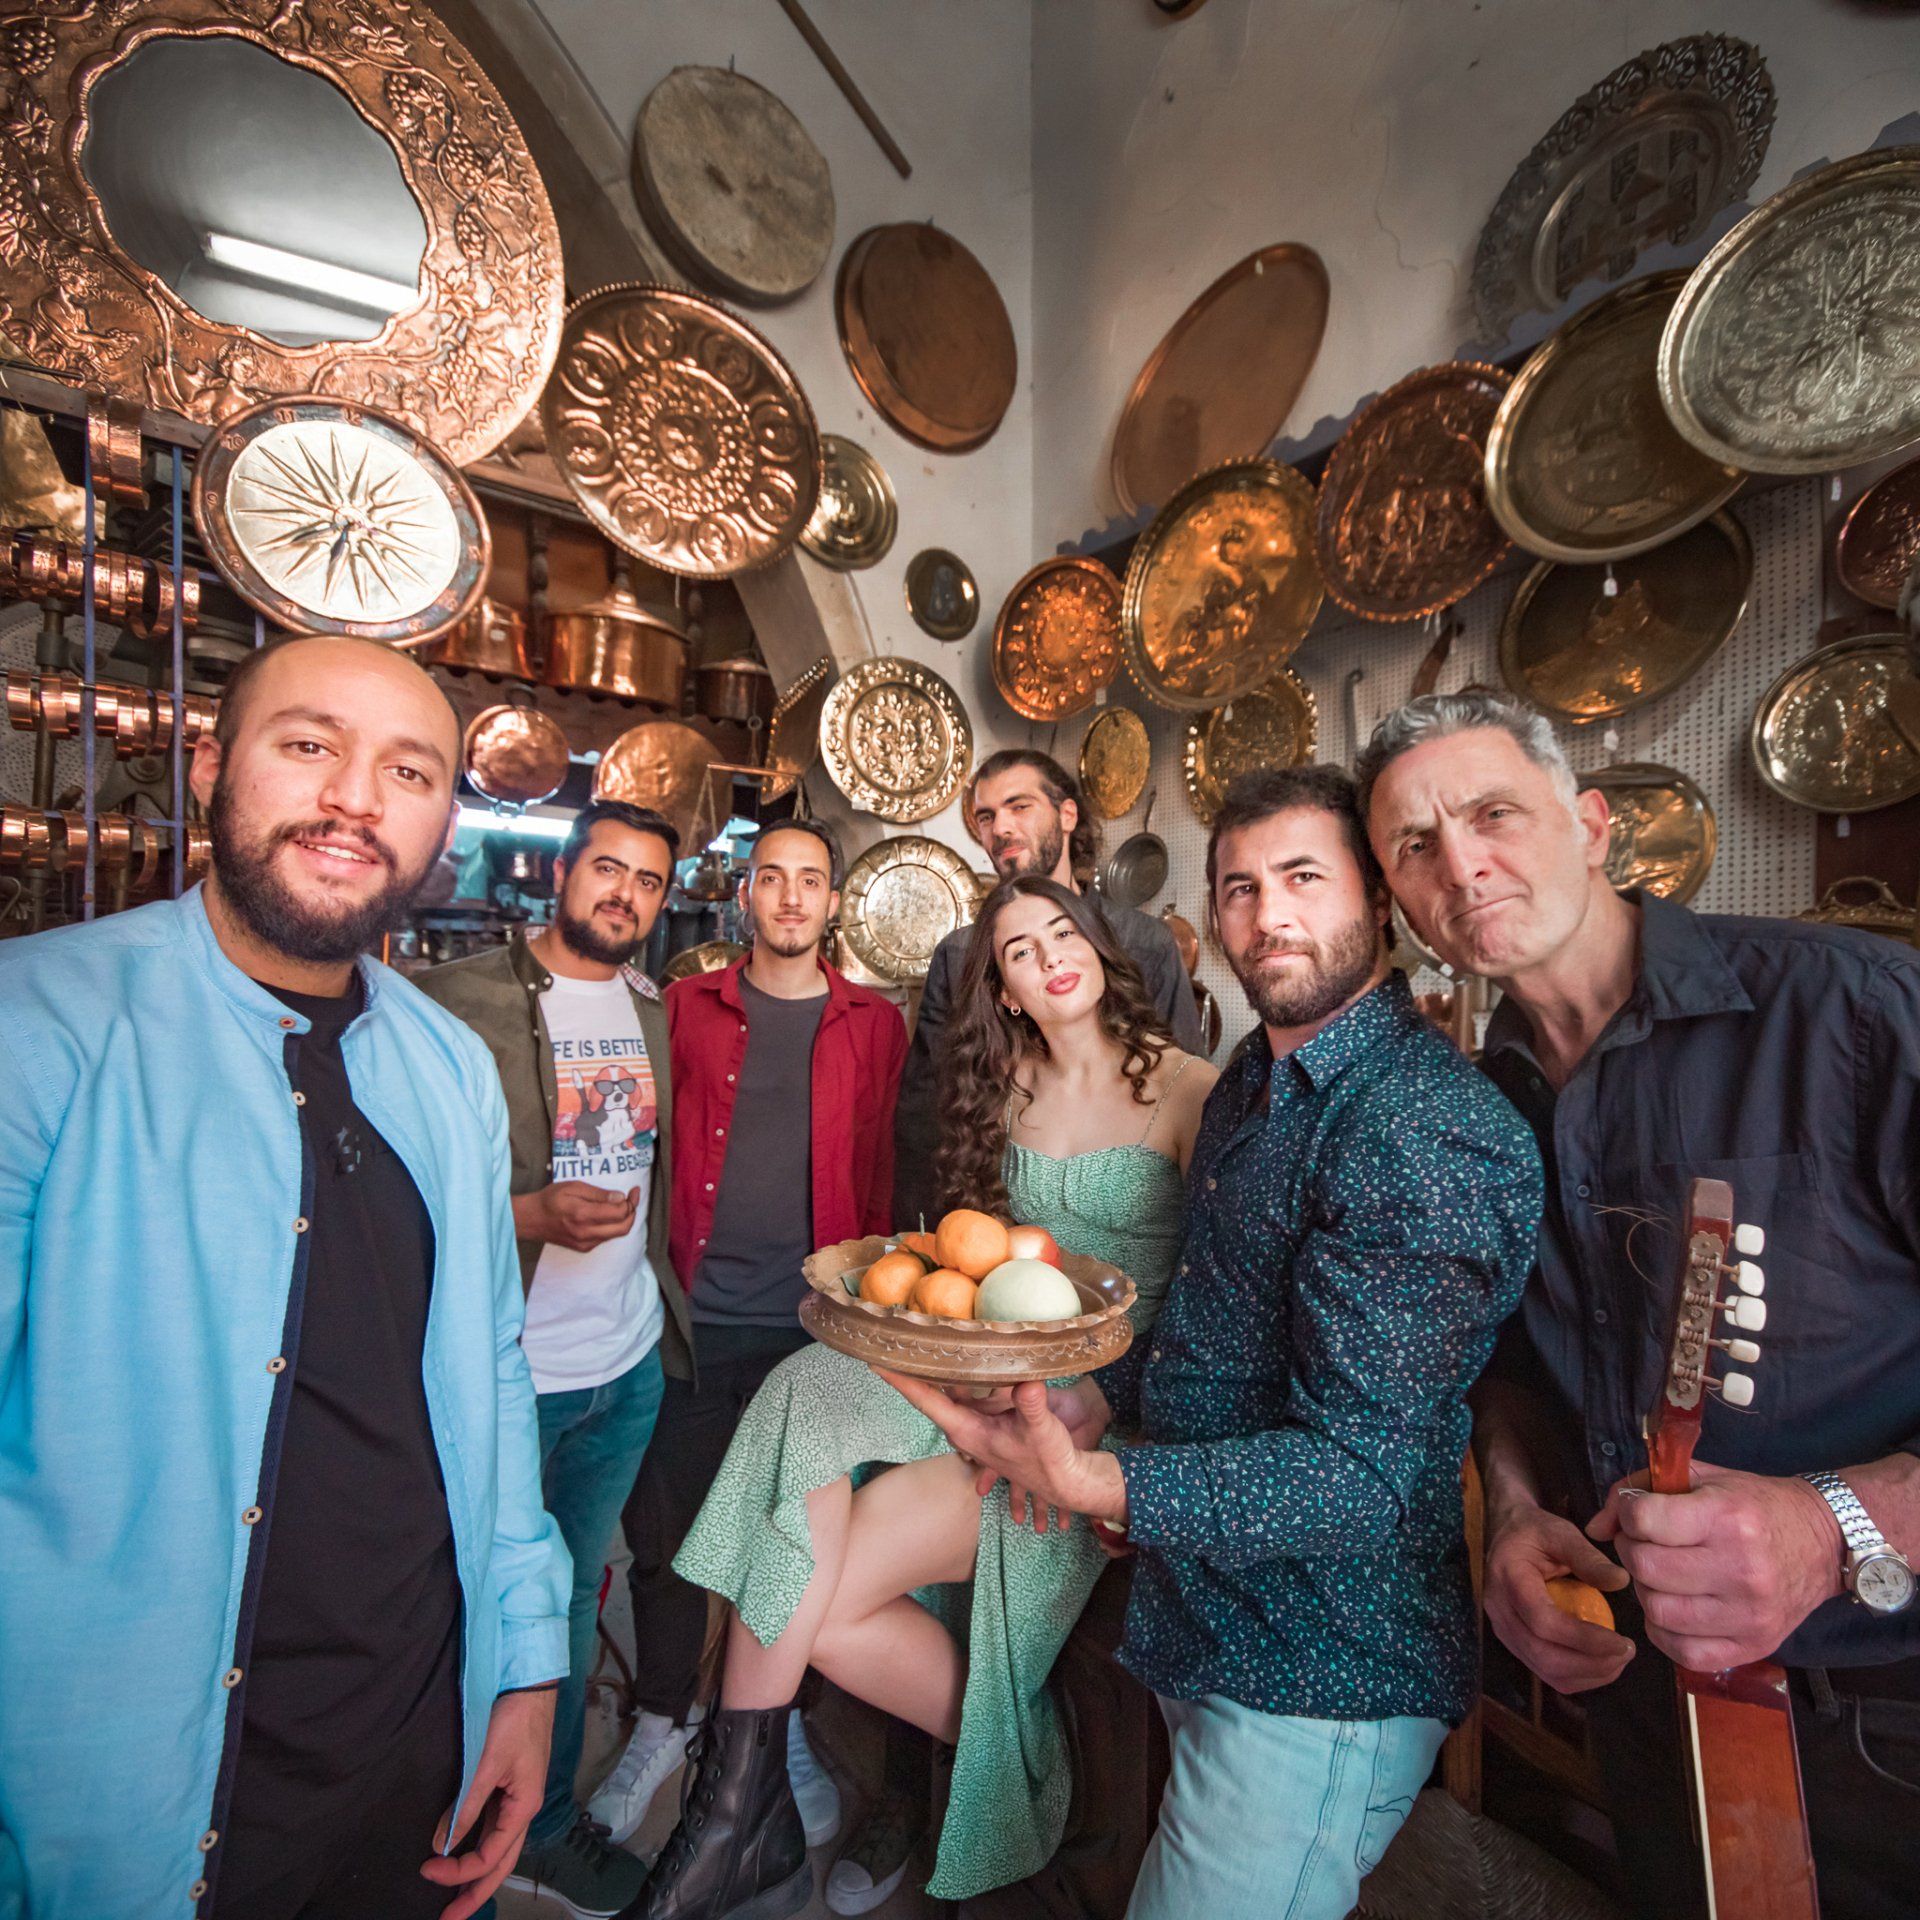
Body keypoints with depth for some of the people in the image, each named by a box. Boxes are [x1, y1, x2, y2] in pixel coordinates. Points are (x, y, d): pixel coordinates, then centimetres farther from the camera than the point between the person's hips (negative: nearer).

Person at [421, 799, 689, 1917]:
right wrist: (531, 1214, -27)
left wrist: (665, 1301, 11)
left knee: (573, 1594, 22)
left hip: (629, 1364, 6)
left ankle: (547, 1823, 45)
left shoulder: (656, 1013, 6)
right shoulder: (463, 1003, -13)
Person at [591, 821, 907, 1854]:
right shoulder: (688, 1005, 2)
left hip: (813, 1323, 0)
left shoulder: (874, 1023, 2)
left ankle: (780, 1724, 40)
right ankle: (664, 1719, 40)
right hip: (696, 1314, 1)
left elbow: (879, 1176, 4)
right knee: (666, 1525, 14)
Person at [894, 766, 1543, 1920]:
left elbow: (1364, 1475, -28)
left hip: (1323, 1683, -8)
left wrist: (1097, 1486, -38)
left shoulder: (1428, 1132, -26)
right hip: (1202, 1623, 9)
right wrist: (1104, 1394, 2)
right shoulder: (1255, 1080, 5)